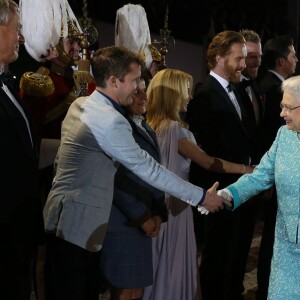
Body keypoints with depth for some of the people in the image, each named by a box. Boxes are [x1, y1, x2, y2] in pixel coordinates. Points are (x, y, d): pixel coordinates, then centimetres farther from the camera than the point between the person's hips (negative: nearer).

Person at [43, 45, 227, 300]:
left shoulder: (80, 104, 8)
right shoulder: (110, 121, -21)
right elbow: (148, 169, -19)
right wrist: (201, 196, -12)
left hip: (67, 215, 9)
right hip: (76, 221, -9)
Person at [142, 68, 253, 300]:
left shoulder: (151, 124, 5)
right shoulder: (173, 129, -21)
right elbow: (208, 162, -20)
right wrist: (248, 169, -13)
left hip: (159, 202, 8)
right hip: (173, 204, -8)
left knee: (162, 263, 17)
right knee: (171, 265, 4)